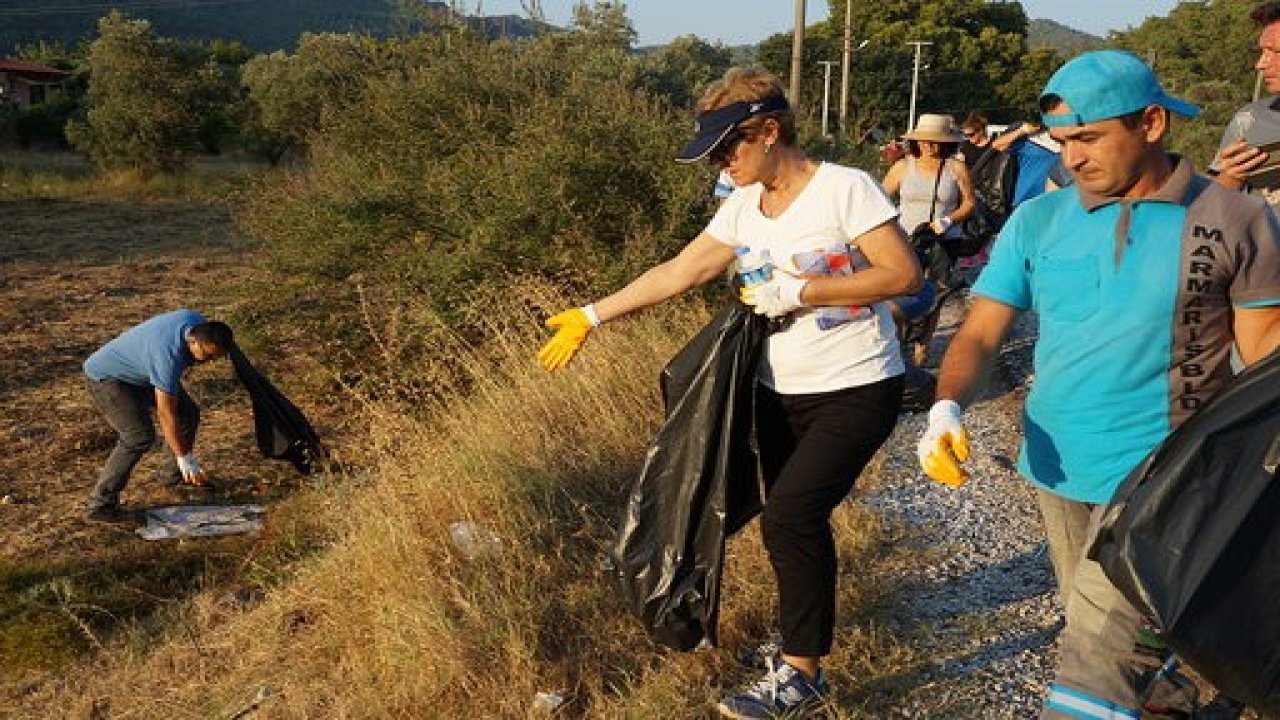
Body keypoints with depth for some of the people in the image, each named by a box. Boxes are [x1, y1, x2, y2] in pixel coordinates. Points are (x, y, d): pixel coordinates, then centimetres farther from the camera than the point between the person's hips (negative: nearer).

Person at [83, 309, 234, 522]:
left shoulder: (197, 322, -18)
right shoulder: (169, 355, -39)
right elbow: (166, 413, -33)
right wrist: (185, 458, -26)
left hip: (141, 372, 9)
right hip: (106, 377, -9)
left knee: (189, 413, 6)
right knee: (140, 436, -23)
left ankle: (178, 474, 27)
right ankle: (100, 503, -13)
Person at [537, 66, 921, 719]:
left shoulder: (845, 188, -14)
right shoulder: (743, 210, 5)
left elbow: (904, 275, -18)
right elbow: (677, 272, 8)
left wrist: (799, 291, -21)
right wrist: (592, 316, 8)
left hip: (856, 391, -7)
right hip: (780, 394, 7)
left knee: (790, 516, -17)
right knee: (794, 524, 11)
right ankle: (807, 627, 33)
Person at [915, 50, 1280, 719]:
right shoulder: (1037, 220, 2)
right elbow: (980, 332, -1)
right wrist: (947, 407, -21)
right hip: (1057, 467, 4)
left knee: (1098, 661, -11)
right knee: (1093, 634, 21)